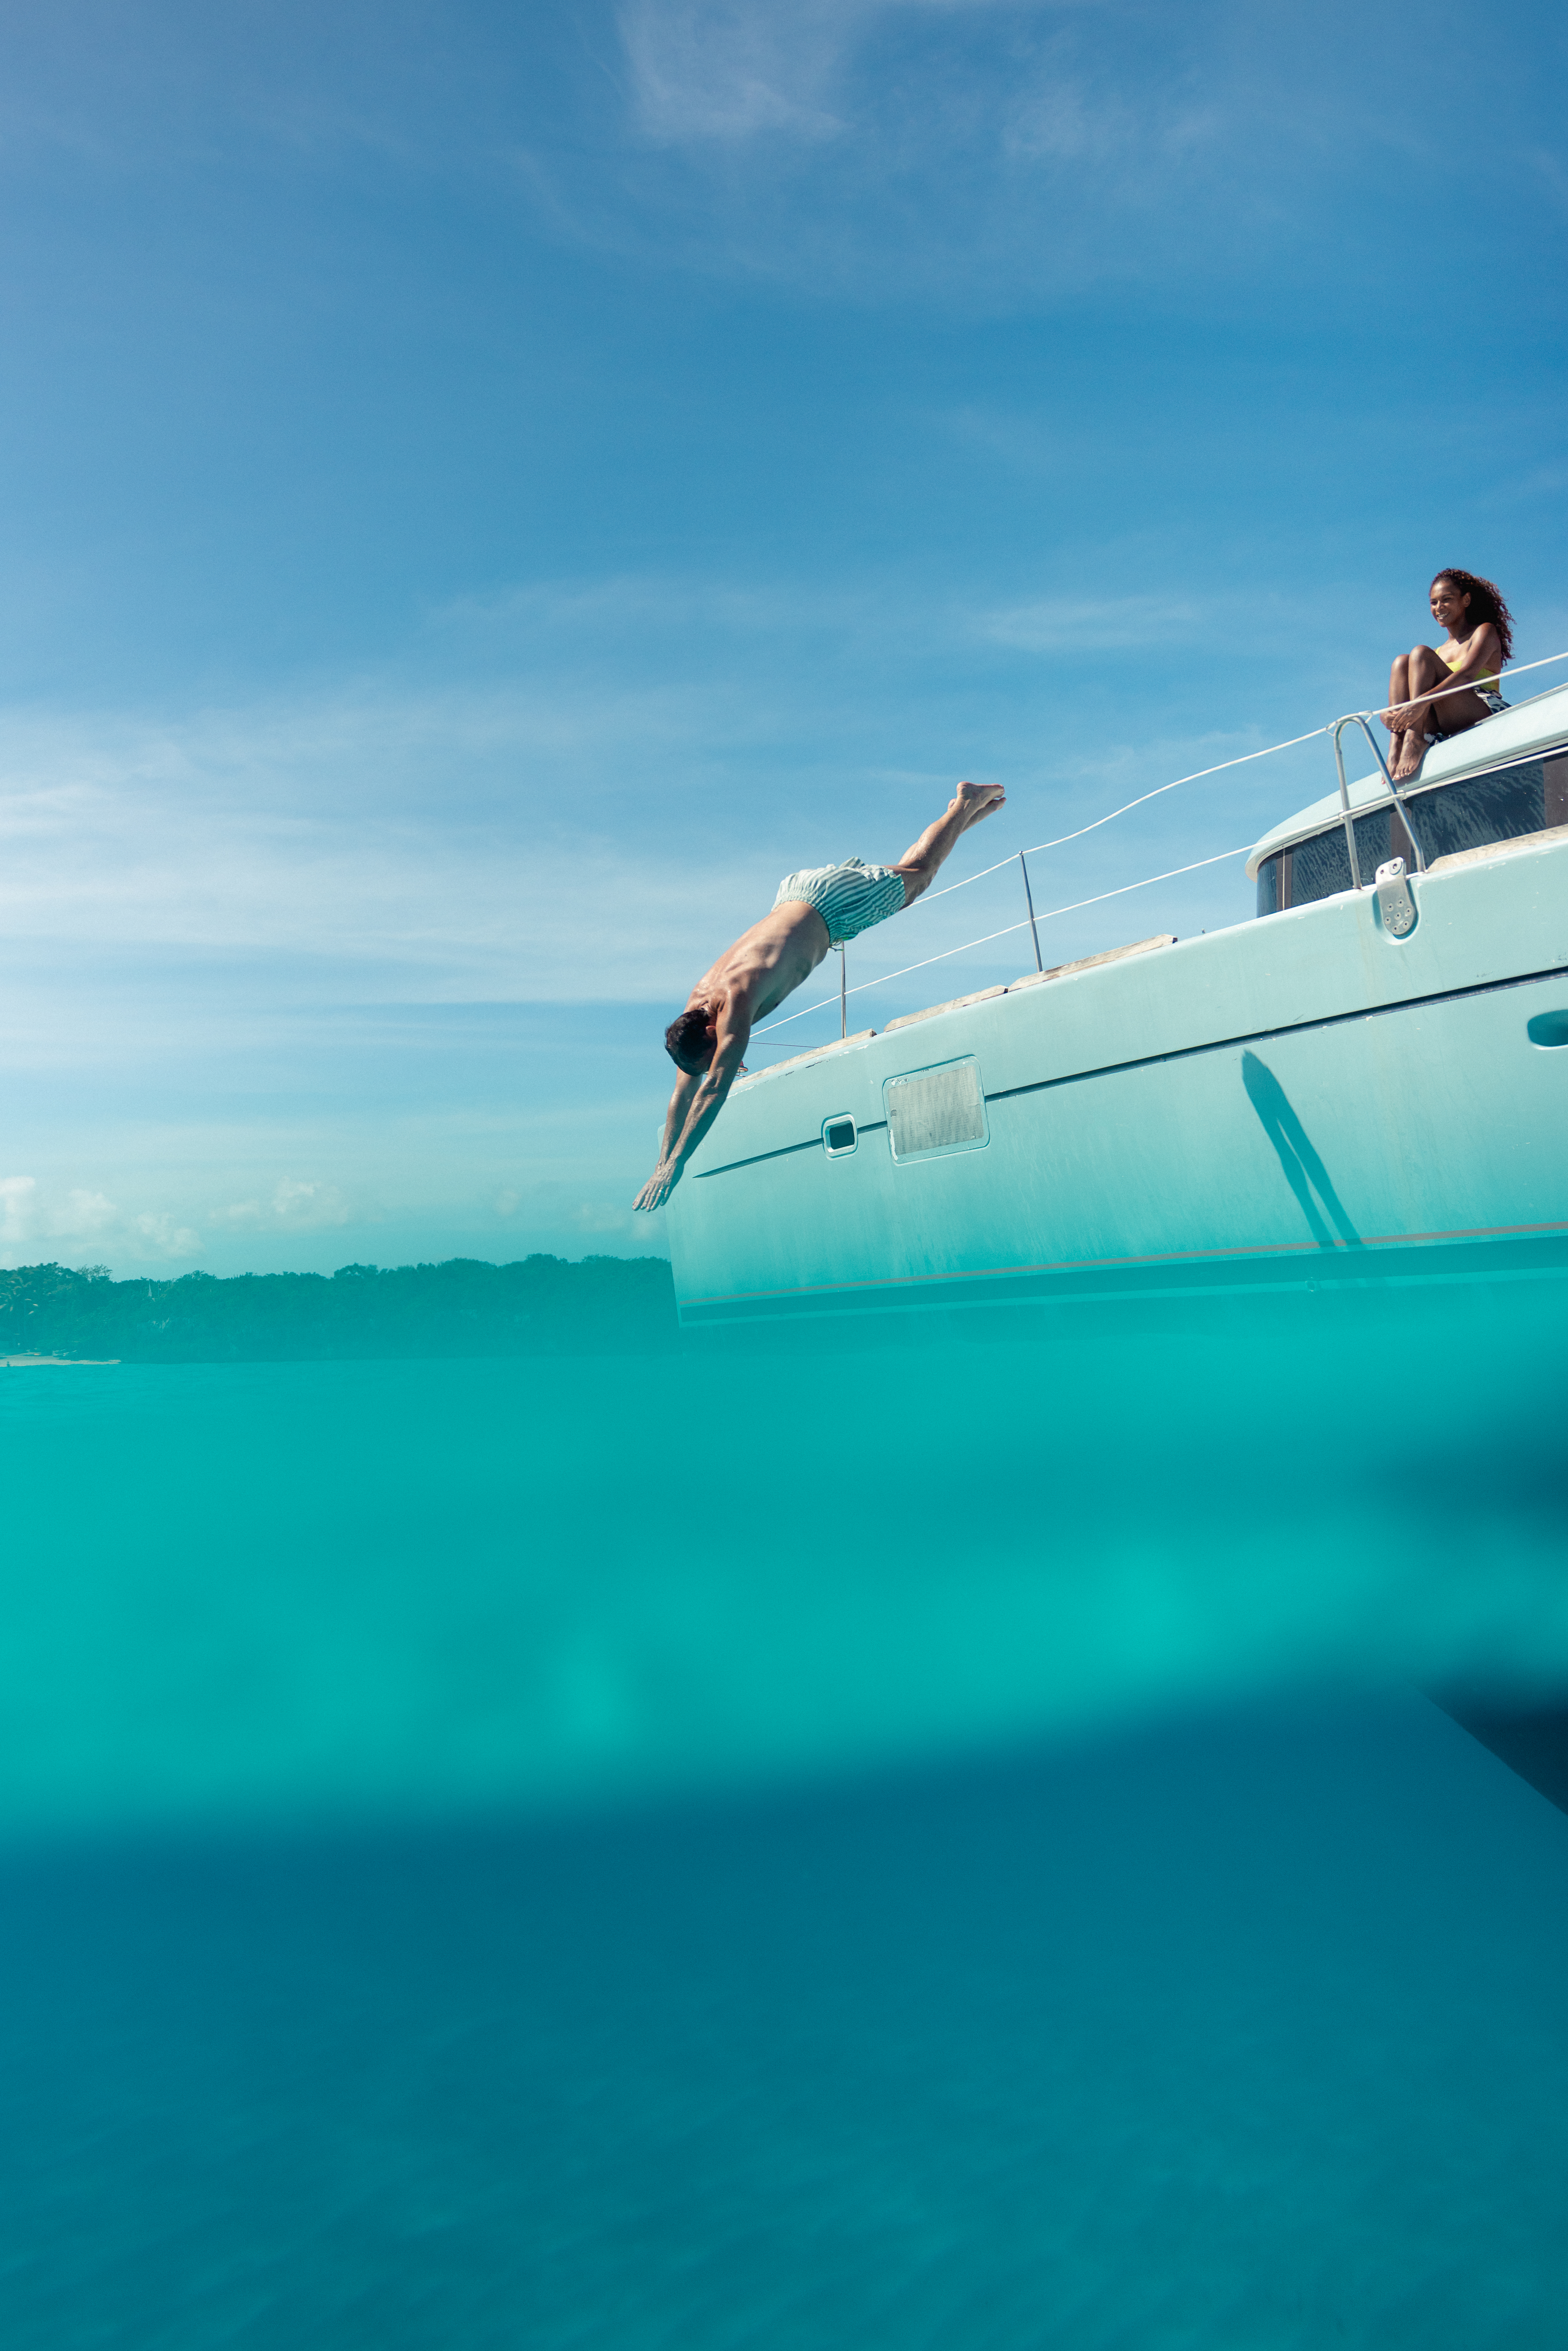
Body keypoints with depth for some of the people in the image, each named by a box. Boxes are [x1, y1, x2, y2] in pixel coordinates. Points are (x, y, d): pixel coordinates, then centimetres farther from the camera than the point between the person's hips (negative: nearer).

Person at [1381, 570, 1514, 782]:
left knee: (1420, 653, -15)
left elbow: (1467, 674, -12)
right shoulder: (1440, 652, 28)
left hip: (1484, 715, -5)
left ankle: (1414, 740, -34)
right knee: (1402, 662, -7)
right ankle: (1396, 749, -28)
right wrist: (1390, 713, -12)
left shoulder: (1485, 631, 10)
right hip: (1444, 730, 5)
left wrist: (1423, 701, -29)